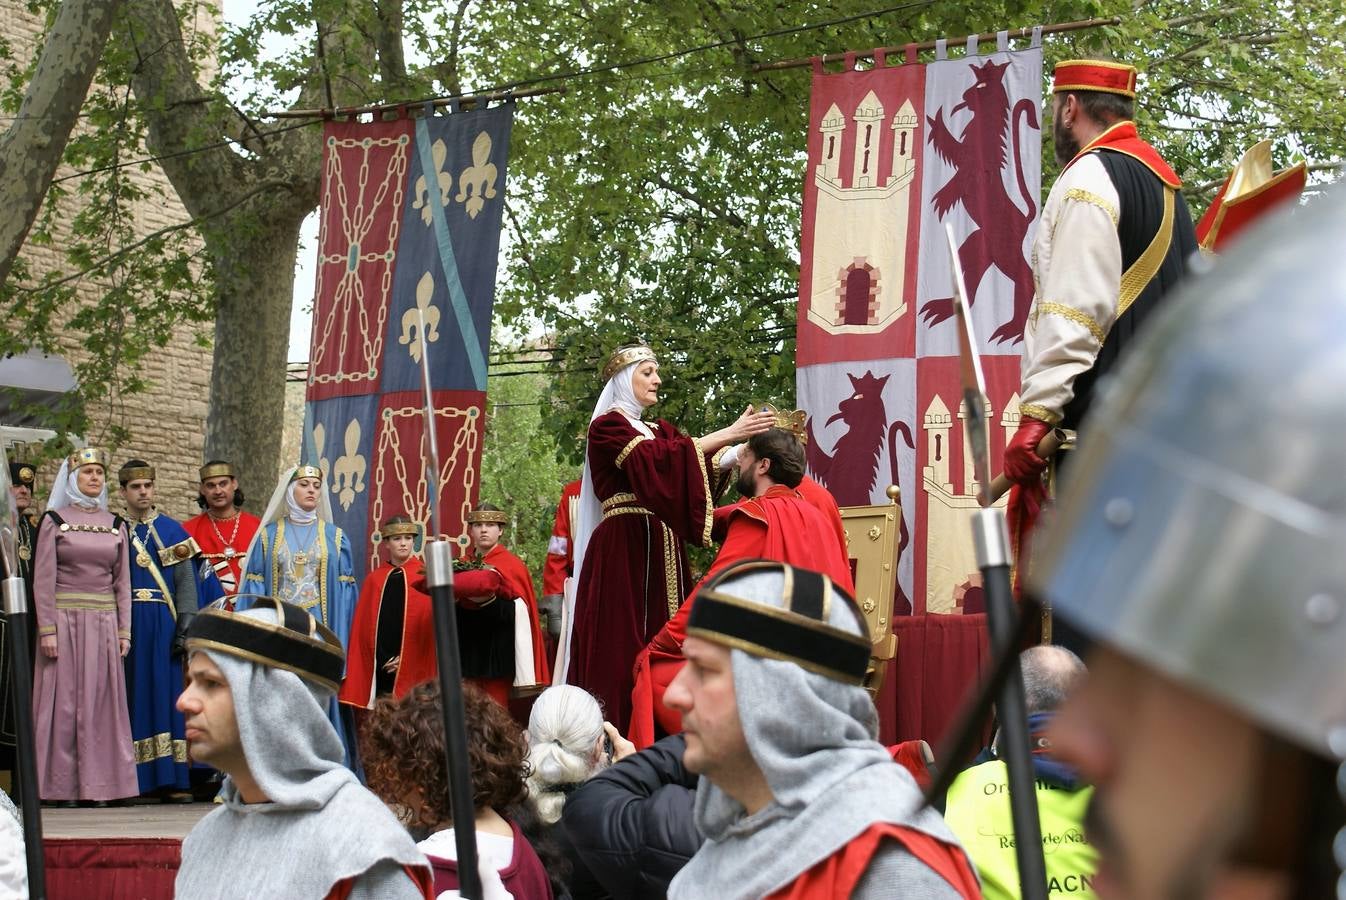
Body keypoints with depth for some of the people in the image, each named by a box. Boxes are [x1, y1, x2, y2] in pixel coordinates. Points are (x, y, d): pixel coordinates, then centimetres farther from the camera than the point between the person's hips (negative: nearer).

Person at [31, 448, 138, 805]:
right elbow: (42, 580, -3)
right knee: (64, 703, -2)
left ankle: (99, 783, 5)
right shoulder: (55, 521, 1)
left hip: (104, 624, 3)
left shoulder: (115, 525, 11)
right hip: (64, 620, -3)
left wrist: (124, 630, 5)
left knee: (102, 702, 2)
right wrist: (47, 629, -11)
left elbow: (122, 582, 13)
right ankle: (62, 786, 1)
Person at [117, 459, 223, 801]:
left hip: (164, 623, 0)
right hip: (126, 625, 0)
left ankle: (171, 779, -3)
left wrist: (186, 623, -8)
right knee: (132, 699, 1)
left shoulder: (171, 530, 9)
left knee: (167, 695, -3)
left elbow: (187, 580, 4)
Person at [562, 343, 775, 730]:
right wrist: (728, 433, -21)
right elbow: (657, 460, -20)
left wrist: (749, 440, -8)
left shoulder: (657, 431, 21)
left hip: (661, 551, 8)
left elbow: (705, 464, 8)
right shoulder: (607, 427, -4)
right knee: (623, 647, -11)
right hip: (624, 551, -8)